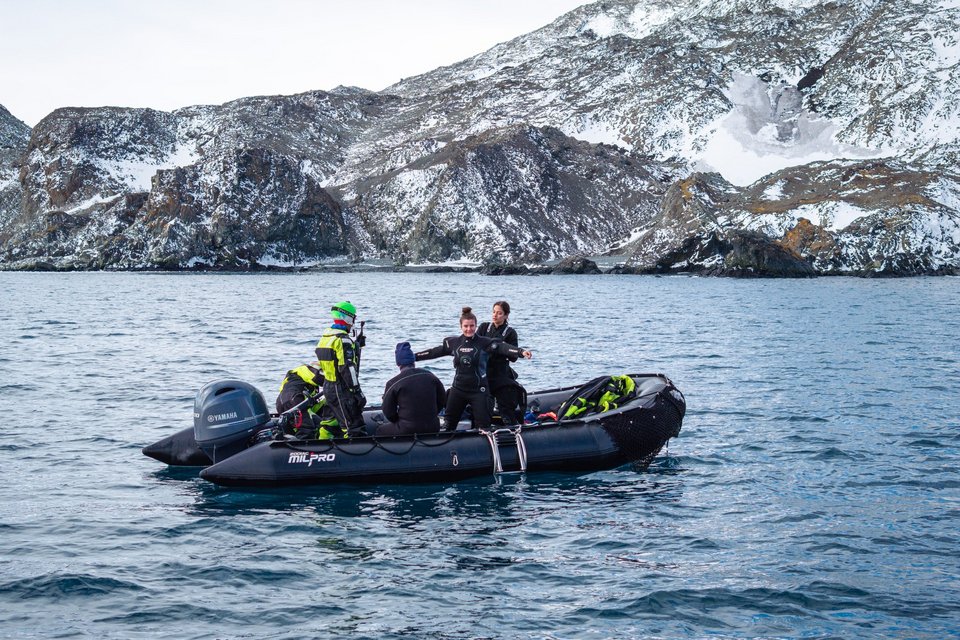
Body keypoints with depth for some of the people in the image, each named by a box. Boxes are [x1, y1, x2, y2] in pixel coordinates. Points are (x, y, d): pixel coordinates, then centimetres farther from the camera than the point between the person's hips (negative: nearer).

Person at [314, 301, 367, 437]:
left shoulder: (324, 337, 11)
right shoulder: (343, 340, -18)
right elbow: (347, 368, -22)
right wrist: (357, 391, -18)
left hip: (327, 386, 9)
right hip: (342, 389, -9)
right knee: (354, 426, -8)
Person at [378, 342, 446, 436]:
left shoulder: (392, 383, -9)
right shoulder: (430, 377, 4)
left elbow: (388, 412, -4)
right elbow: (442, 401, 12)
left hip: (407, 430, -4)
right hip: (433, 429, 4)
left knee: (381, 431, 22)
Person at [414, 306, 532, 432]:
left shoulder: (484, 343, -9)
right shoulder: (454, 343, 3)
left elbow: (502, 347, -22)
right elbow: (434, 352, 10)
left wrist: (521, 351, -39)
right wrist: (412, 356, 9)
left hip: (479, 391, -3)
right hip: (458, 389, 4)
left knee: (483, 426, -3)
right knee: (448, 424, 9)